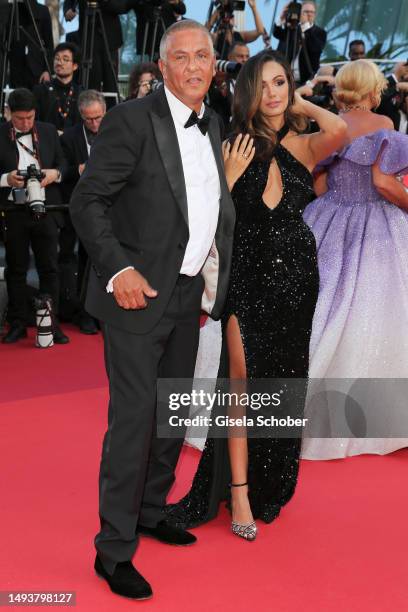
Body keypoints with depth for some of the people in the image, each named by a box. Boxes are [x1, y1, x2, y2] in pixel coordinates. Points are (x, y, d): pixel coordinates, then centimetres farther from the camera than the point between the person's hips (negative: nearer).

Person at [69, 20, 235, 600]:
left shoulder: (210, 126, 10)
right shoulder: (131, 119, -13)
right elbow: (86, 202, -14)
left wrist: (216, 255, 10)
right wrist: (117, 269, -23)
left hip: (187, 294, 8)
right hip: (138, 292, -8)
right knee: (133, 417, -6)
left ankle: (151, 512, 36)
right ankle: (114, 549, 7)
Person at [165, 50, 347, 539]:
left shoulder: (302, 146, 2)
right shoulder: (235, 146, -2)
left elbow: (339, 131, -22)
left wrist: (304, 105, -6)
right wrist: (231, 174, -17)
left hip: (294, 278, 2)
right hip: (247, 280, -2)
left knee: (282, 385, 12)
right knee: (244, 382, -3)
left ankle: (270, 488, 30)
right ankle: (239, 493, 8)